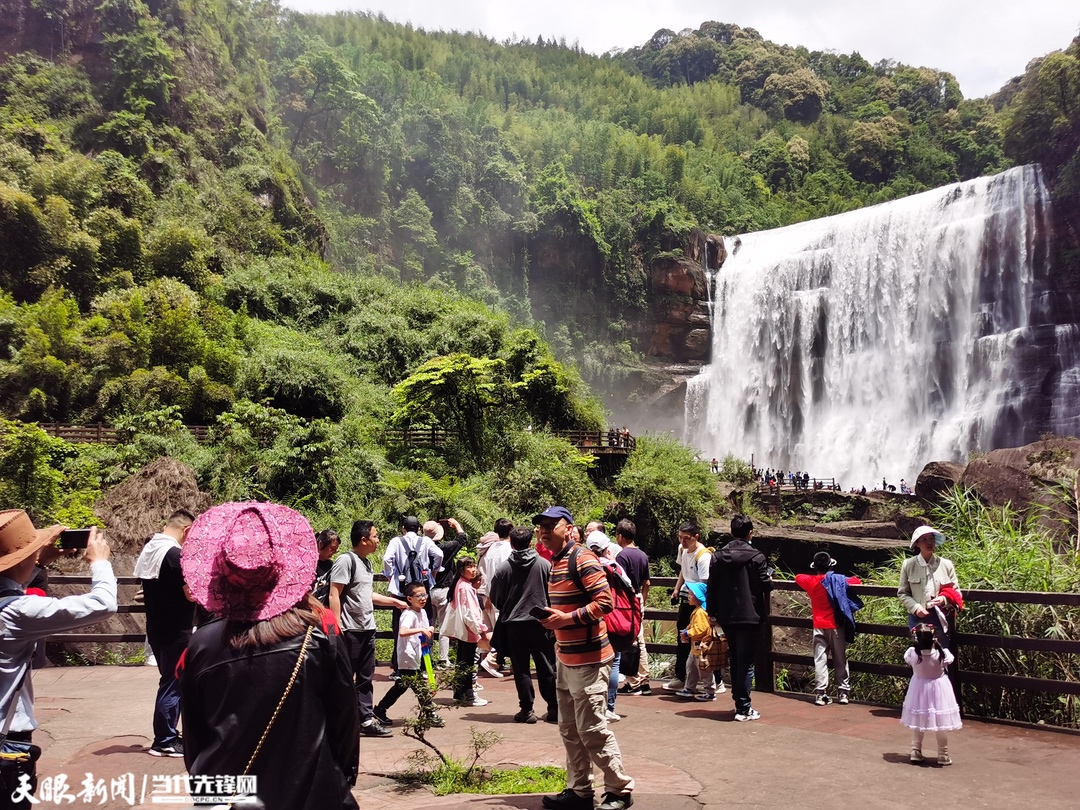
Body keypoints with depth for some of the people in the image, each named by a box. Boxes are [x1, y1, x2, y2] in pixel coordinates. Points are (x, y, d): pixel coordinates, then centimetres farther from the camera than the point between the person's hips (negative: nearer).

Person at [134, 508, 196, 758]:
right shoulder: (175, 554, -19)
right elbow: (192, 594, -19)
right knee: (173, 684, 0)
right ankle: (164, 741, 6)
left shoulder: (148, 549, 8)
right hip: (175, 630, -9)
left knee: (169, 681, 18)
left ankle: (167, 735, 25)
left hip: (156, 628, 9)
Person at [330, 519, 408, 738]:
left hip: (367, 629, 9)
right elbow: (334, 595, -16)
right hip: (350, 630, -9)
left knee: (365, 678, 11)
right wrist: (336, 626, -21)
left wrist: (395, 602, 26)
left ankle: (366, 720, 16)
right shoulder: (346, 560, -13)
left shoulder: (366, 563, 15)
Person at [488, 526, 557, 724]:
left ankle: (526, 710, 7)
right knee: (546, 667, 9)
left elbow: (495, 597, 1)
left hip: (513, 624, 0)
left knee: (521, 669, 8)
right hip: (540, 622, 0)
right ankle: (554, 709, 12)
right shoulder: (544, 565, -6)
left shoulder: (504, 568, -6)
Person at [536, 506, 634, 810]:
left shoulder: (582, 559, -15)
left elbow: (605, 602, -21)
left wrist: (567, 618, -23)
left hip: (588, 658, -9)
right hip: (565, 657, 9)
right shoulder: (555, 562, 14)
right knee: (569, 730, 13)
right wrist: (551, 618, 6)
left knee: (592, 730, -4)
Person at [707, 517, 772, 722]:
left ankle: (738, 701, 25)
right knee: (746, 662, 0)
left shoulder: (718, 556, 3)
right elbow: (765, 585, -11)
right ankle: (743, 708, -1)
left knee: (734, 660, 18)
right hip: (749, 616, -5)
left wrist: (712, 612, 11)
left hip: (726, 617, 5)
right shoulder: (756, 557, -11)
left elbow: (711, 587, 4)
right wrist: (770, 578, 12)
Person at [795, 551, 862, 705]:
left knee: (820, 660, 0)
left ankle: (820, 693, -6)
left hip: (819, 626, 1)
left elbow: (798, 577, 19)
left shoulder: (811, 581, -1)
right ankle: (844, 692, 11)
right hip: (836, 626, -1)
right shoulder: (838, 580, -5)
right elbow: (857, 581, 8)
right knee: (840, 659, 9)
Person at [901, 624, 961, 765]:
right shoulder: (941, 654, -24)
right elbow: (949, 659, -1)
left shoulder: (912, 653, -20)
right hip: (938, 690, -2)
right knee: (941, 723, 10)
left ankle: (915, 752, 21)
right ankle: (943, 755, 18)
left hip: (919, 689, 2)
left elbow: (907, 660, 3)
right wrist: (938, 645, 4)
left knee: (917, 723, 16)